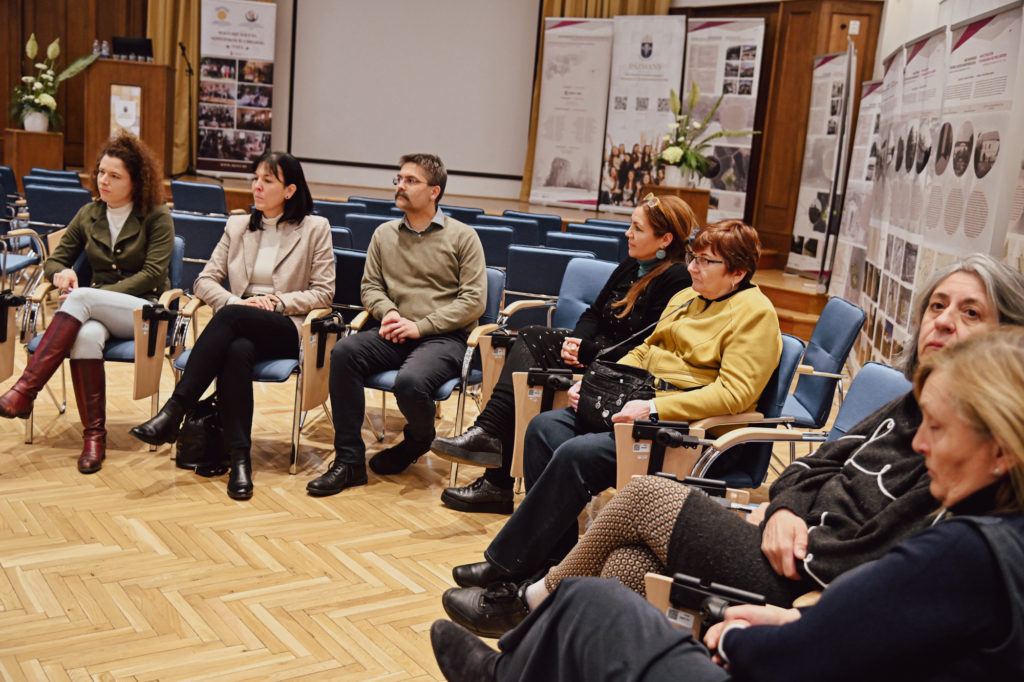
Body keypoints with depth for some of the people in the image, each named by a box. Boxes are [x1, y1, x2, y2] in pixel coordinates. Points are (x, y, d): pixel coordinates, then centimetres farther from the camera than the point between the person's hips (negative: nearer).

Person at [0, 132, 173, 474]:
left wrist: (93, 294, -17)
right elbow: (53, 260, 17)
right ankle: (94, 436, -31)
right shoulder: (88, 215, 15)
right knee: (86, 336, -35)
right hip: (98, 311, 4)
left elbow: (152, 274, -9)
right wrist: (62, 273, -10)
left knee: (81, 299, -33)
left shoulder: (157, 217, 1)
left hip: (147, 309, -3)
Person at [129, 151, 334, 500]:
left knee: (231, 316, -35)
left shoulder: (315, 228, 8)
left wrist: (278, 301, -10)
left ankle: (173, 412, -37)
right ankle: (239, 458, -36)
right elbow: (205, 279, 13)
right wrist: (234, 300, -8)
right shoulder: (237, 226, 19)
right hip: (240, 327, 3)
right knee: (237, 351, -36)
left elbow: (323, 292, 3)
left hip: (287, 330, -3)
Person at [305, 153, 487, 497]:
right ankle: (349, 461, -19)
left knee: (410, 381, -35)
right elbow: (370, 286, 18)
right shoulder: (384, 234, 17)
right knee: (344, 351, -26)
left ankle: (418, 441, 4)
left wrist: (421, 326, -12)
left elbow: (473, 300, -4)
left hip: (444, 337, -4)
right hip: (395, 334, 4)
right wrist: (388, 312, -6)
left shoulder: (462, 236, 3)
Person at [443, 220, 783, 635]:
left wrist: (654, 408, -25)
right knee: (545, 427, -11)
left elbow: (734, 393, -18)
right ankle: (555, 566, -12)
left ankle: (507, 572, -19)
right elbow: (643, 352, 28)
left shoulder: (755, 313, -7)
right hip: (644, 405, 9)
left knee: (577, 455, -27)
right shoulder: (685, 298, 20)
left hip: (688, 428, -9)